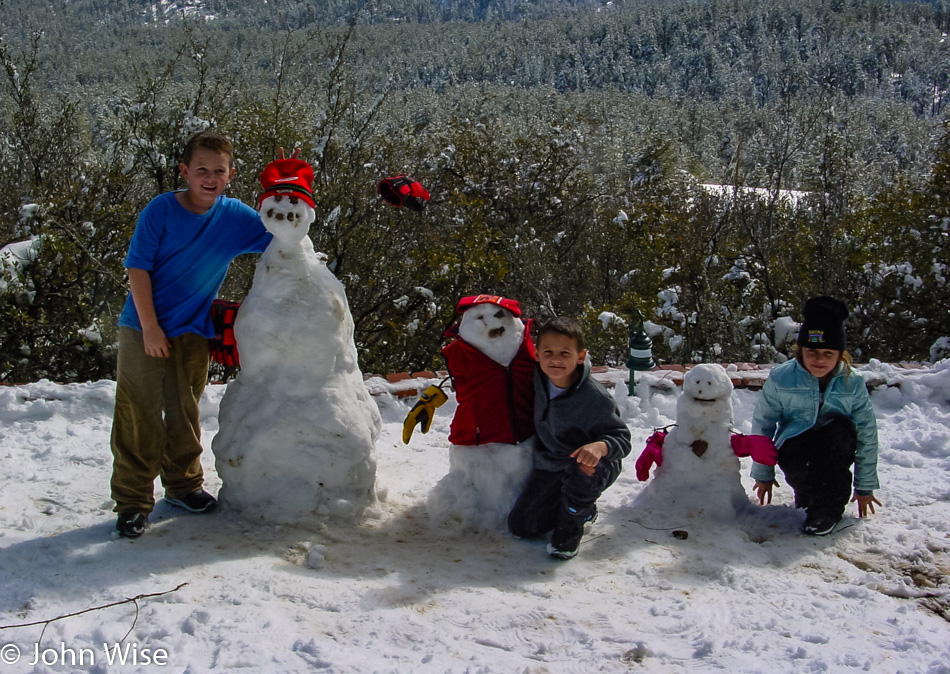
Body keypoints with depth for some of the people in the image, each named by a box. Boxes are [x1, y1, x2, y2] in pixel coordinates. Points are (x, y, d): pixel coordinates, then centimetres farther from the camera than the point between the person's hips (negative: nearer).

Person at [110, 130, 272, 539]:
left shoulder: (235, 217, -1)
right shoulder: (161, 209, -10)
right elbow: (137, 267, -10)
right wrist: (150, 328, -13)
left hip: (193, 332, 3)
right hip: (144, 328, -3)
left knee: (185, 413, 15)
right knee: (139, 416, -1)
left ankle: (183, 483, 33)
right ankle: (132, 501, 9)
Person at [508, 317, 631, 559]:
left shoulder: (594, 397, -28)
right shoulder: (540, 378, -11)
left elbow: (622, 438, -25)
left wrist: (601, 446, -45)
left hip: (593, 466, -5)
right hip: (550, 465, 6)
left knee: (580, 471, -42)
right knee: (521, 526, 0)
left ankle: (570, 529, -10)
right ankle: (583, 509, 24)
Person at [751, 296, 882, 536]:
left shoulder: (853, 382, -7)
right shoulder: (780, 379, -9)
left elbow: (867, 435, -1)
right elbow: (762, 425, 0)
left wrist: (865, 487, 2)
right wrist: (763, 475, 4)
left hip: (835, 453, 2)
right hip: (795, 450, -1)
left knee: (840, 426, -32)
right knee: (802, 462, -38)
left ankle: (828, 507, -19)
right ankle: (808, 495, -1)